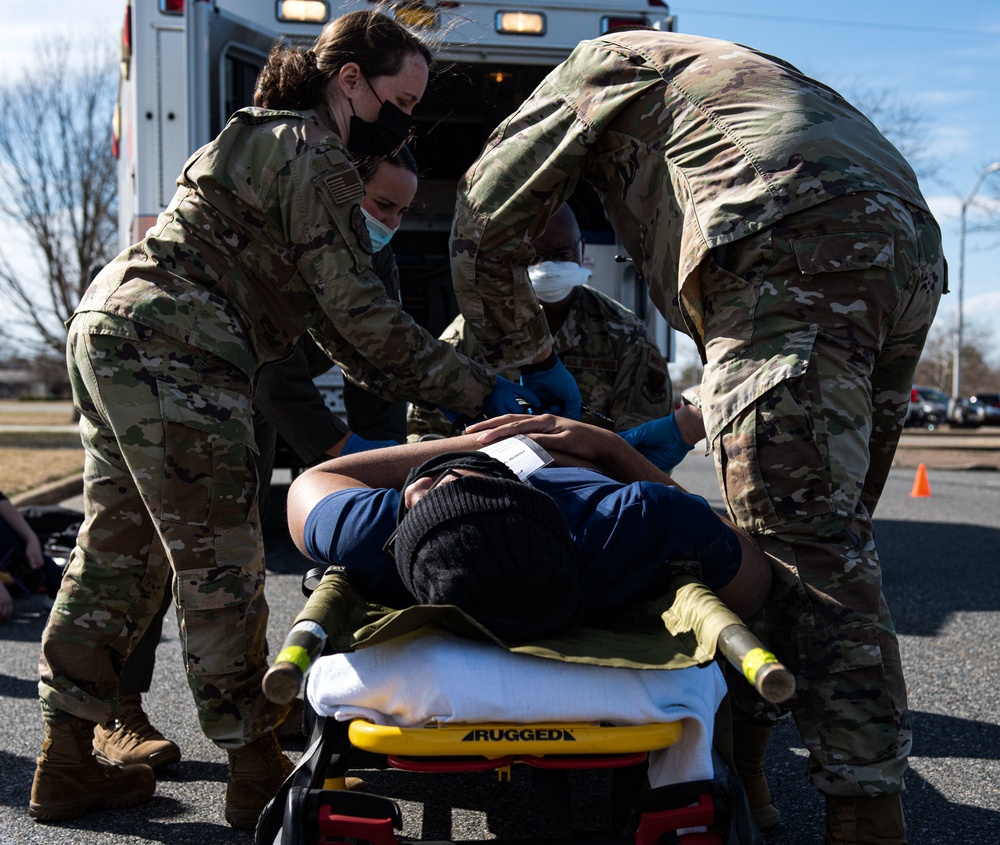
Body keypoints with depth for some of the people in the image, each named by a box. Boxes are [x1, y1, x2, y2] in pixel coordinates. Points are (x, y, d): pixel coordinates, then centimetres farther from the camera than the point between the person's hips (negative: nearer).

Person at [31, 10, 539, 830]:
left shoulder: (266, 140, 24)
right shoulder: (314, 157, -8)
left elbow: (321, 314, 21)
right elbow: (362, 314, -13)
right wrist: (481, 391, -7)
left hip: (106, 331, 10)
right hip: (170, 356, -10)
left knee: (118, 555, 13)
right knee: (221, 566, -3)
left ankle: (67, 764, 22)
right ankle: (257, 774, 8)